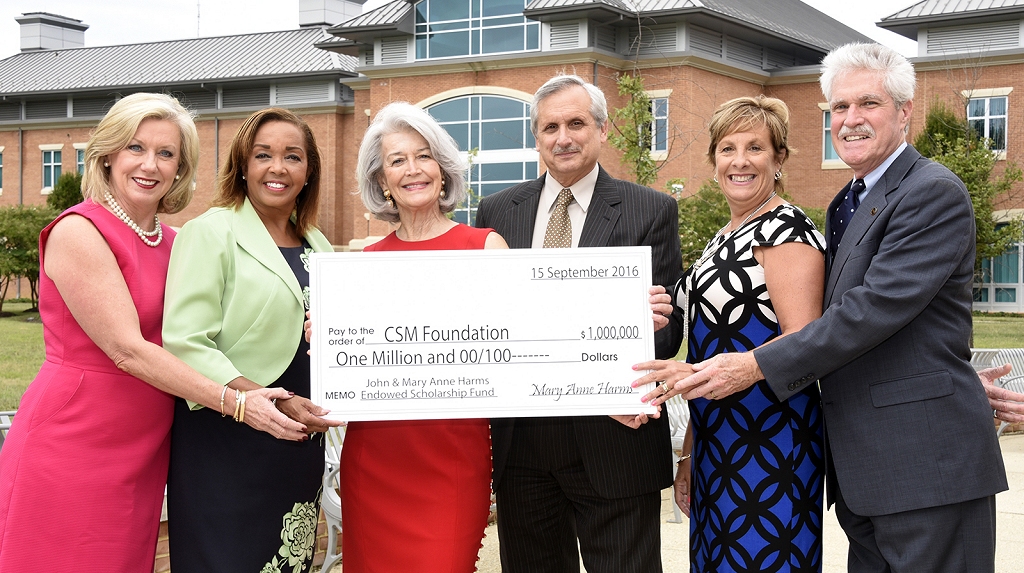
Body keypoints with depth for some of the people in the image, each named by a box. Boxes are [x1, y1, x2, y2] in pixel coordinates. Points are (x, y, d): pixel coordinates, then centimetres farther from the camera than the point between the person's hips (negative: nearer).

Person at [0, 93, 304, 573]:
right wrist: (236, 402, -23)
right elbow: (127, 349, -18)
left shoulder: (172, 241, 10)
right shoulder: (78, 232, -12)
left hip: (144, 451, 7)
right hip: (71, 449, -7)